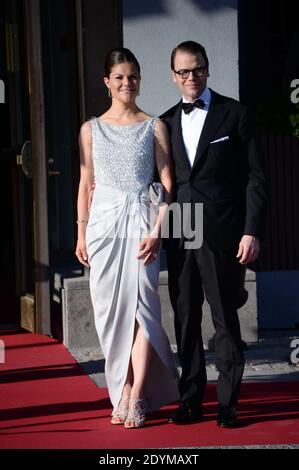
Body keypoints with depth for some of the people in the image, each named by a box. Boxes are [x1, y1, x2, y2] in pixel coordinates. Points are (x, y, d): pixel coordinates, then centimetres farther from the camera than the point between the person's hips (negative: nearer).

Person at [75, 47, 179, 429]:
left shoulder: (154, 127, 5)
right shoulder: (91, 129, 10)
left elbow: (167, 182, 1)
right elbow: (86, 183, 12)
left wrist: (157, 230, -10)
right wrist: (81, 233, 6)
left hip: (142, 221, -2)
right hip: (104, 221, 2)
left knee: (141, 301, -9)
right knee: (110, 307, 1)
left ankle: (136, 396, -7)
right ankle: (123, 391, 9)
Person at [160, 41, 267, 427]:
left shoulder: (235, 115, 2)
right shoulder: (166, 123, 13)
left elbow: (254, 178, -1)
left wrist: (251, 232, -9)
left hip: (222, 235, -4)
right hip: (180, 236, 4)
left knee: (225, 320, 0)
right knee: (185, 319, 6)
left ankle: (228, 403, 6)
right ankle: (190, 400, 14)